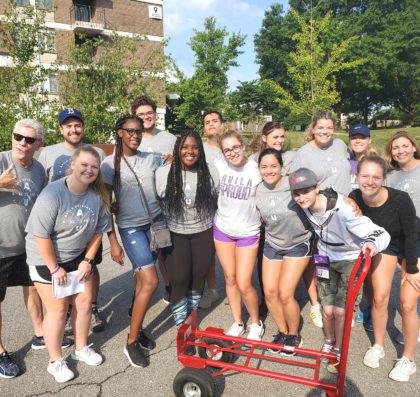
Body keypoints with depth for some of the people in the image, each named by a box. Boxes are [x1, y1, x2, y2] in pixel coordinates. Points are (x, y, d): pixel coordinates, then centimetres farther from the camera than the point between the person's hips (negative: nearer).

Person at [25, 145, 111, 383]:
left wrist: (88, 260, -3)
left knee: (85, 302, 9)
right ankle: (56, 361, 21)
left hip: (78, 258, 5)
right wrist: (55, 268, -18)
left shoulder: (98, 196, -10)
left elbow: (98, 231, 1)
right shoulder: (52, 194, -25)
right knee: (58, 309, 1)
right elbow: (41, 235, -23)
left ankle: (81, 348, 32)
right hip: (46, 260, -5)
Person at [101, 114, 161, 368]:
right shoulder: (110, 164, -4)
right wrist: (113, 243, -9)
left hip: (156, 223, 4)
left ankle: (137, 328, 28)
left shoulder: (152, 159, 5)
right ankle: (132, 342, 4)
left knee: (142, 279, 9)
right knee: (150, 281, -12)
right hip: (131, 228, -4)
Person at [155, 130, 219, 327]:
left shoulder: (210, 173, -6)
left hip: (203, 233, 2)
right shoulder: (162, 173, -11)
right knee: (179, 278, -1)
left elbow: (217, 201, 6)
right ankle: (180, 322, 22)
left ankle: (192, 315, 37)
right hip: (174, 235, -2)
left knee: (199, 276, 12)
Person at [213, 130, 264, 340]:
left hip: (248, 232, -2)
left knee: (244, 284, -3)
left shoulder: (256, 170, -14)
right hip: (223, 229, 3)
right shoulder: (219, 167, -9)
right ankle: (237, 322, 33)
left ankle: (256, 323, 25)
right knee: (230, 278, 12)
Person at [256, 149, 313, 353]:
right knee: (269, 291, 3)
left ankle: (294, 335, 19)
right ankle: (282, 331, 28)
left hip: (298, 244, -5)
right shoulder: (259, 190, -5)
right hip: (272, 244, 5)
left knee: (285, 294, -8)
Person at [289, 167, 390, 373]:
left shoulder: (342, 209, -35)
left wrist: (373, 244, -56)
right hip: (326, 258, 4)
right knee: (328, 309, 4)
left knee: (340, 311, -6)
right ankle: (329, 341, 35)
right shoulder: (306, 207, -18)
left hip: (351, 259, -4)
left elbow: (381, 233, -35)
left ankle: (339, 350, 21)